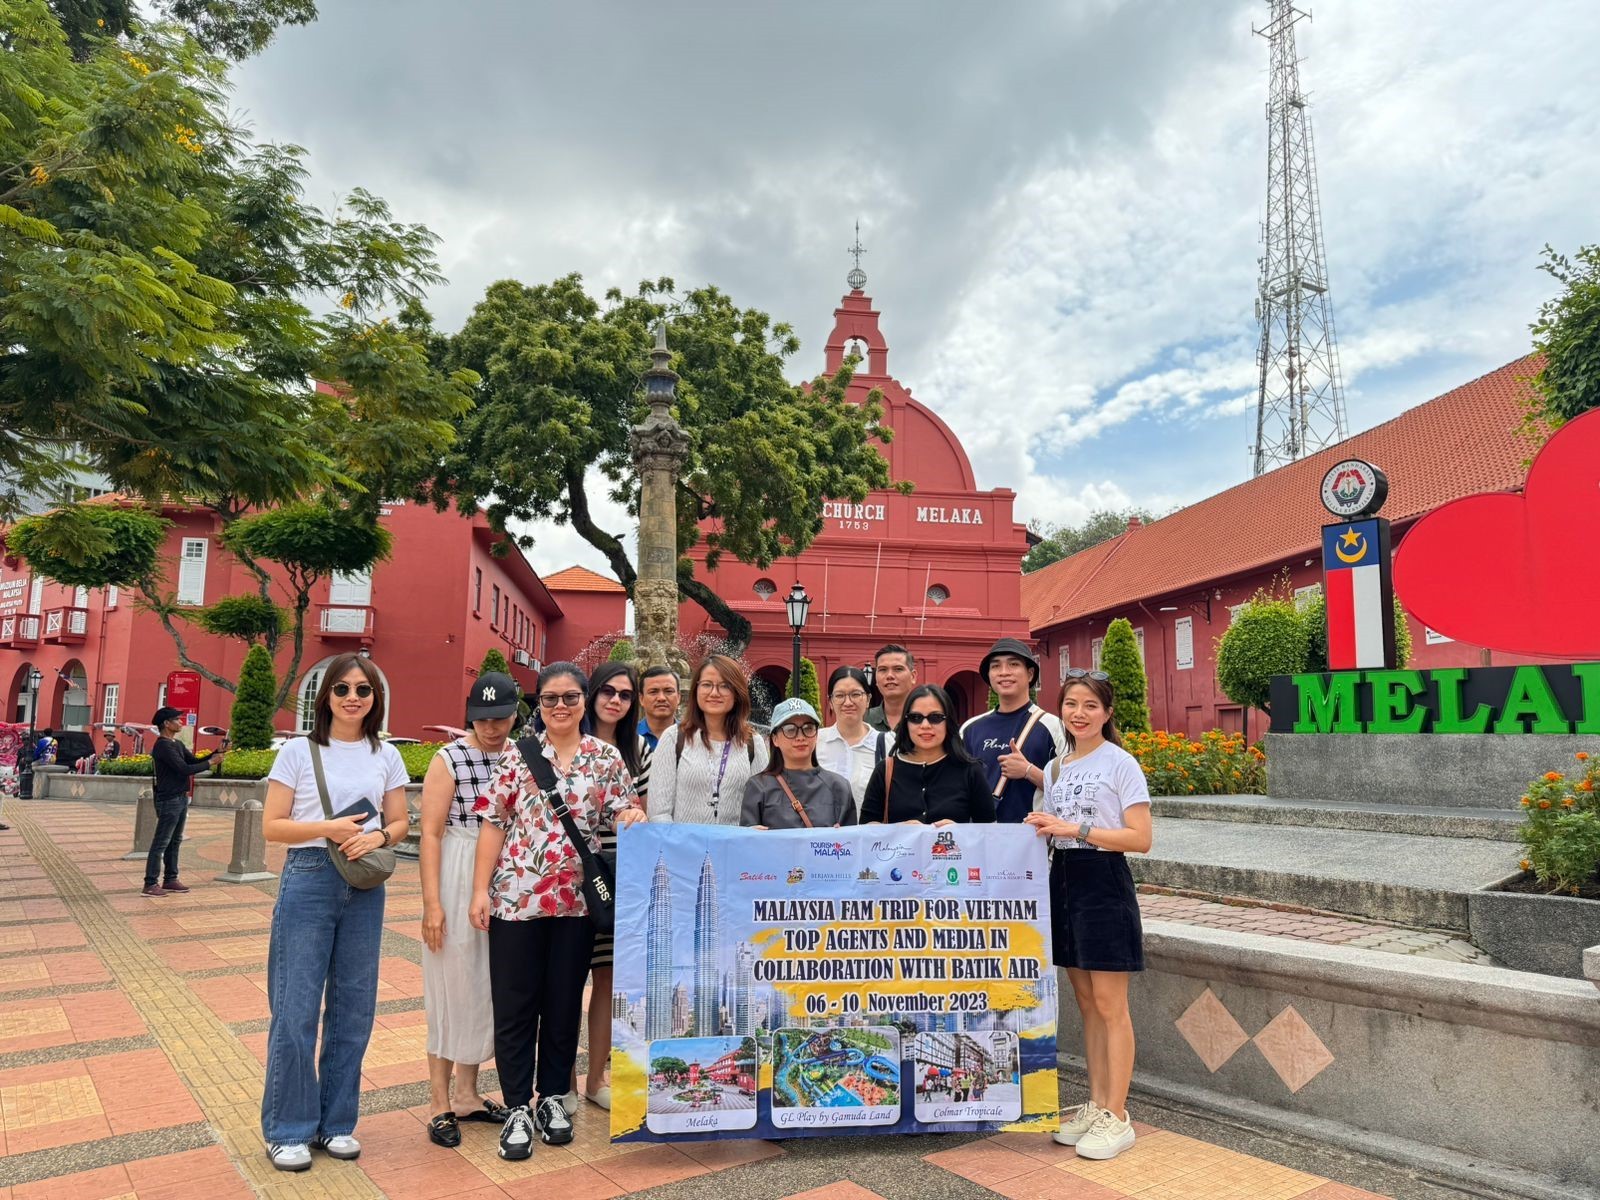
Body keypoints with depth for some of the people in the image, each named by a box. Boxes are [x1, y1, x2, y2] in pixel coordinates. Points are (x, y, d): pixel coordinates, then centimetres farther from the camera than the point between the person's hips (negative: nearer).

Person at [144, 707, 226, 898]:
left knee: (175, 841, 14)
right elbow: (184, 769, -22)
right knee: (161, 843, -6)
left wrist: (217, 753, 3)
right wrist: (211, 762, -15)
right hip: (168, 801, -9)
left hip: (181, 798, 9)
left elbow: (194, 761, 14)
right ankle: (150, 884, -2)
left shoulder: (177, 744, 14)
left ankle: (170, 879, 21)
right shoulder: (163, 746, -16)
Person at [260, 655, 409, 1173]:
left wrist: (378, 837, -12)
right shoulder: (299, 751, -2)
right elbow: (272, 826, -4)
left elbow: (401, 822, 10)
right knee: (296, 1009, 1)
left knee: (353, 1007, 9)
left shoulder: (386, 756, 6)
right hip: (308, 881, -3)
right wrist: (329, 828, -18)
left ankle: (336, 1121, 25)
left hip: (365, 888, 3)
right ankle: (288, 1128, 18)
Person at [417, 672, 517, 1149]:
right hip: (458, 878, -5)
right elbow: (430, 833, -10)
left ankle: (469, 1094, 28)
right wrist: (432, 903, -15)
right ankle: (440, 1105, 17)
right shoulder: (449, 760, -8)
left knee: (484, 987, 13)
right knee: (452, 987, 3)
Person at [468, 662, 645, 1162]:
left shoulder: (607, 758, 3)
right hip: (515, 896, -1)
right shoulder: (517, 755, 0)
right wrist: (480, 890, -4)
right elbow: (493, 824, 0)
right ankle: (517, 1107, 20)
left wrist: (633, 818, -19)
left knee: (565, 1004, 12)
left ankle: (553, 1097, 29)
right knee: (514, 1006, 6)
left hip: (577, 900, 1)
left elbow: (621, 814, 5)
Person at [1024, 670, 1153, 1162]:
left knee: (1110, 1006, -2)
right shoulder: (1056, 769, 12)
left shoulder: (1120, 763, -7)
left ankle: (1116, 1118, 7)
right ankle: (1096, 1104, 23)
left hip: (1104, 884, -6)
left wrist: (1074, 829, -20)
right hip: (1063, 882, 7)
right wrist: (1039, 830, -4)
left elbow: (1140, 838, -14)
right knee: (1086, 1003, 13)